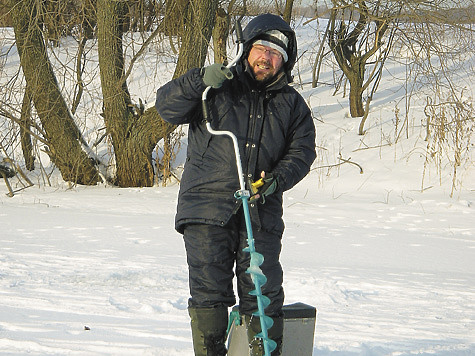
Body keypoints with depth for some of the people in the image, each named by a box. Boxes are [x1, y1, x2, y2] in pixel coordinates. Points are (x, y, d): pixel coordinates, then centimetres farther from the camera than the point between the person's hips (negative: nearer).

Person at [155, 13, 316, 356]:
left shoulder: (292, 105, 14)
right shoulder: (218, 88, 9)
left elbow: (302, 152, 7)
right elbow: (167, 106, 1)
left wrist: (276, 180, -12)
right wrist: (198, 80, -16)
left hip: (261, 213, 2)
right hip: (207, 210, -1)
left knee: (264, 294, -2)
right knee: (209, 290, -5)